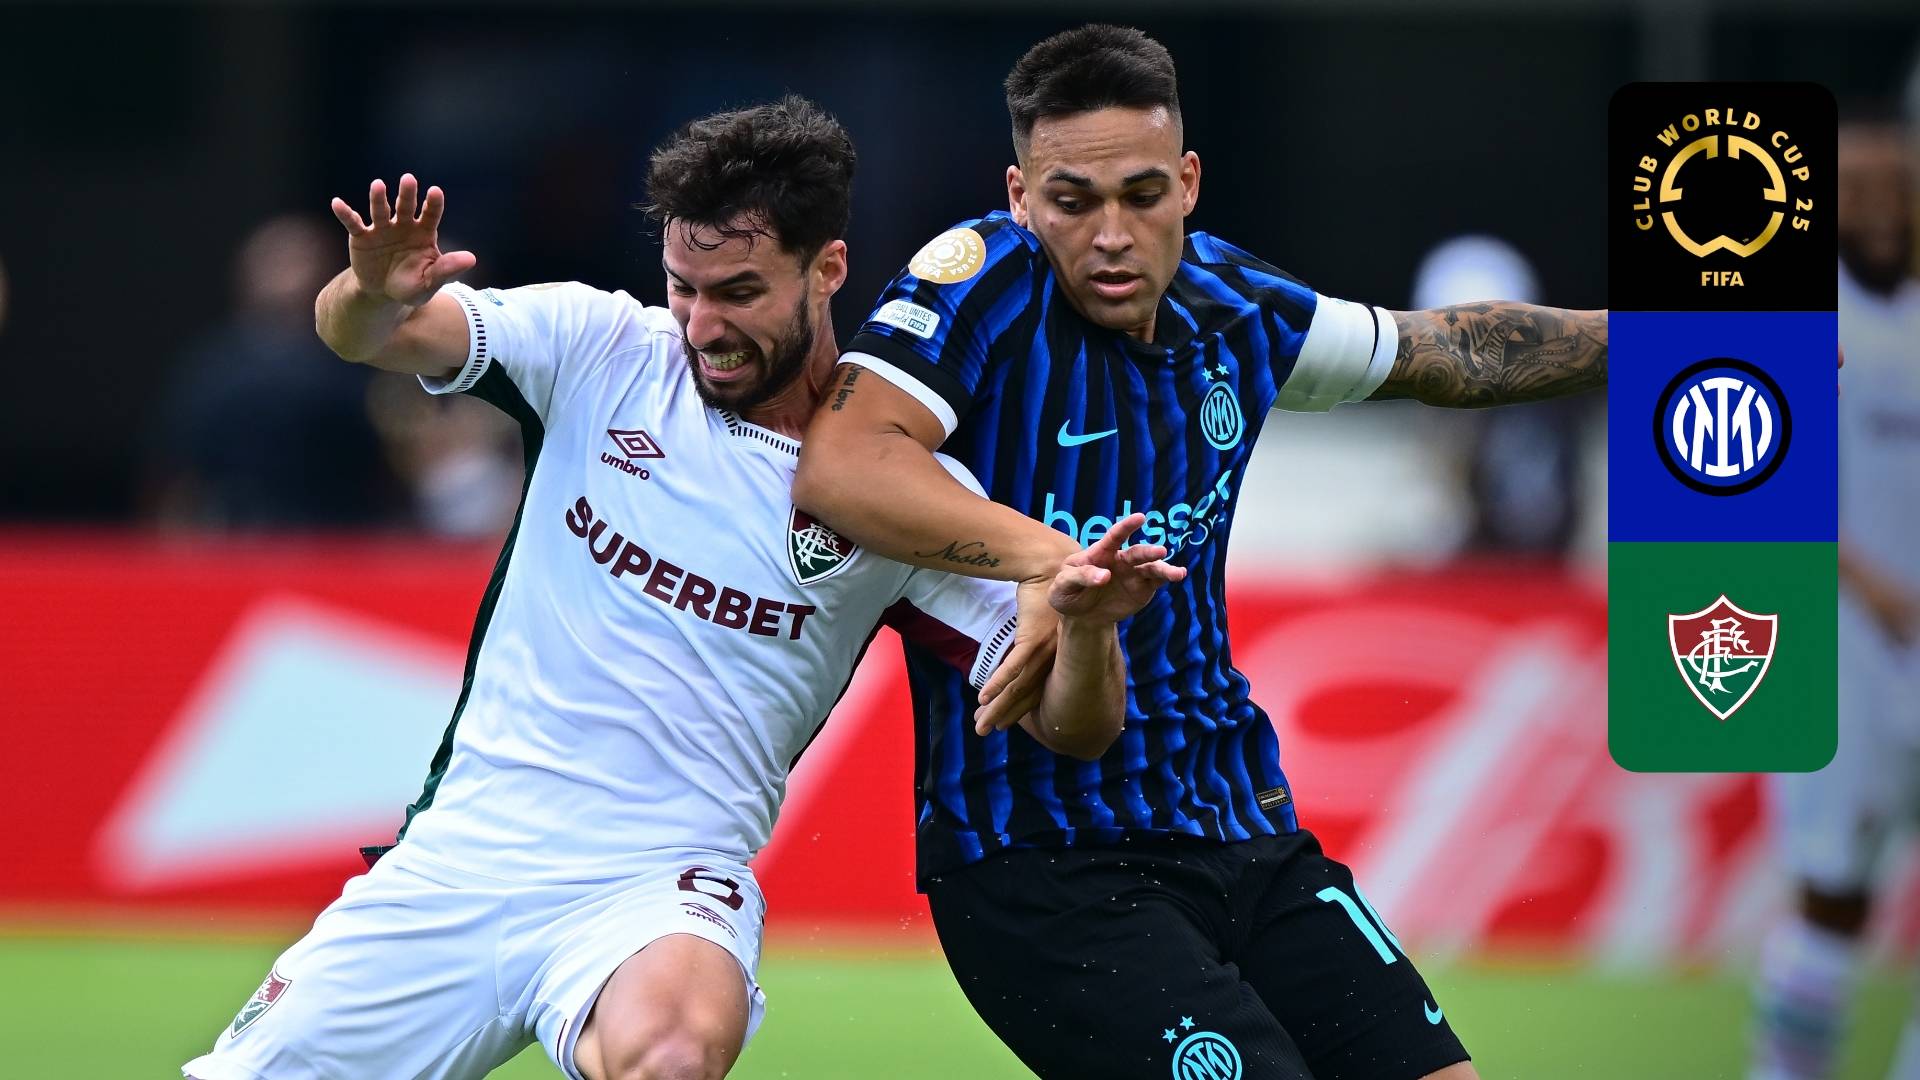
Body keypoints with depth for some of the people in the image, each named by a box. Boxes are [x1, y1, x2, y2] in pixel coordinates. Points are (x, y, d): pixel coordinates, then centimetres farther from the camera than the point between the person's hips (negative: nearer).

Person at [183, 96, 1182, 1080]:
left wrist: (1086, 620, -25)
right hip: (459, 852, 3)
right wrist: (376, 294, -30)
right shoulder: (604, 348, 2)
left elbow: (1073, 726, -2)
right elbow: (357, 331, -5)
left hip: (660, 887, -3)